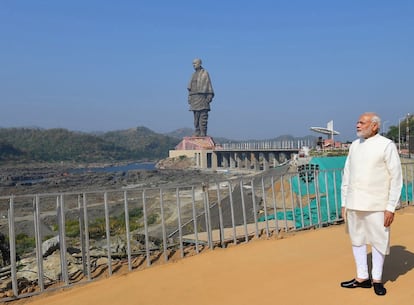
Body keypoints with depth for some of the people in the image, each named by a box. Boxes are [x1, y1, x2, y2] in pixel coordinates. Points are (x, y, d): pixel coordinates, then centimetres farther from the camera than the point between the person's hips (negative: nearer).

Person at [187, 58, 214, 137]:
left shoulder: (205, 73, -1)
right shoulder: (194, 75, 20)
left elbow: (208, 85, -5)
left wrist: (209, 97, -13)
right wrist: (189, 98, 14)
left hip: (202, 96, -7)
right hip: (194, 97, 7)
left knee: (203, 116, -9)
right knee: (196, 116, 5)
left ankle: (203, 133, -9)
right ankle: (197, 132, 7)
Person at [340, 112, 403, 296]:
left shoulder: (387, 145, -6)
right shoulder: (355, 145, 9)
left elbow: (396, 178, -7)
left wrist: (391, 208, -11)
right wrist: (344, 203, 9)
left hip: (376, 205, -5)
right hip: (354, 204, 5)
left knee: (378, 242, 6)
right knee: (357, 240, 11)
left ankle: (377, 279, 21)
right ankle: (362, 278, 24)